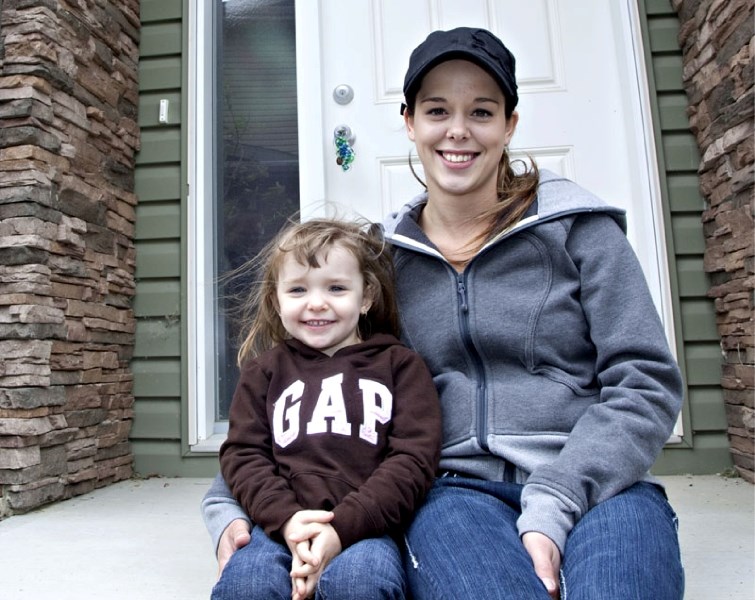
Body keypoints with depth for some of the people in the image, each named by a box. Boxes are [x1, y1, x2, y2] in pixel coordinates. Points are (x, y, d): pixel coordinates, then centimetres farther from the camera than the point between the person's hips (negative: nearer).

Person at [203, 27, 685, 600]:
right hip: (455, 491, 0)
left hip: (600, 487, 1)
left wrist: (552, 504, -15)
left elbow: (647, 381, -2)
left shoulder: (575, 226, 3)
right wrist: (228, 501, 2)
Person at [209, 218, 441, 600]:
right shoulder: (265, 370, 16)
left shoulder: (399, 365, 9)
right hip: (281, 528, 2)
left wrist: (344, 527, -13)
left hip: (366, 529, -1)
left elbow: (414, 456, -1)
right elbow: (242, 452, 8)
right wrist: (286, 519, -11)